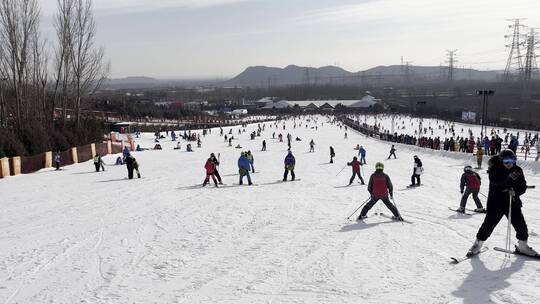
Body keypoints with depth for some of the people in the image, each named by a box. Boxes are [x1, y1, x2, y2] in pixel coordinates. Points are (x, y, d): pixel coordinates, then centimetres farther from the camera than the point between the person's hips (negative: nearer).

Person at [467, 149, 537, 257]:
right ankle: (478, 244, 17)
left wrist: (515, 191, -18)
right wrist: (508, 177, -41)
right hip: (496, 203, -3)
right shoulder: (495, 168, -9)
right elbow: (494, 181, -28)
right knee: (488, 224, -2)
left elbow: (523, 186, 2)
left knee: (521, 225, 6)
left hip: (513, 203, 4)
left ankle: (522, 246, 31)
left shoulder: (518, 170, 1)